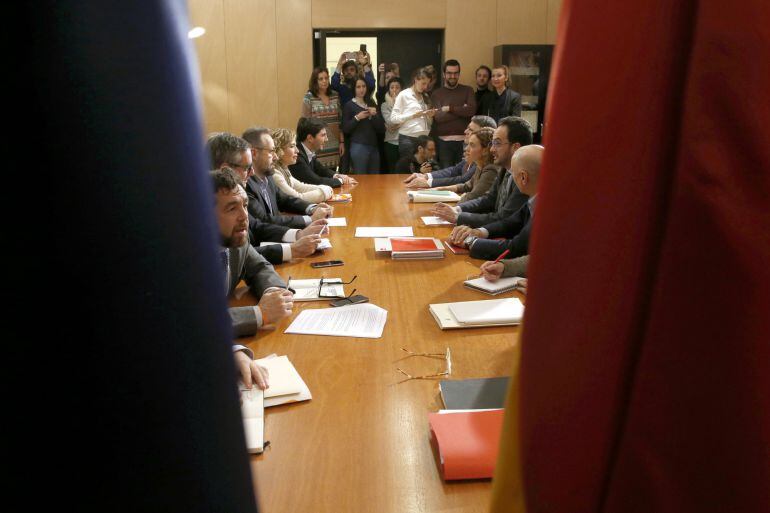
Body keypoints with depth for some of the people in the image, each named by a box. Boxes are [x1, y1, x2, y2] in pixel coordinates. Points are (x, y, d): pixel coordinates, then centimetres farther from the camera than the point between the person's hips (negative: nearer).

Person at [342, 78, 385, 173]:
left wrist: (375, 115, -6)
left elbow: (381, 129, 10)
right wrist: (357, 118, -15)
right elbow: (345, 129, -5)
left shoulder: (371, 104, 16)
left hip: (374, 146, 5)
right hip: (358, 146, -5)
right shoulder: (349, 105, 2)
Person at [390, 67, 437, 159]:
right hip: (408, 138, -5)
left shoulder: (425, 97, 18)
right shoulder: (403, 95, 1)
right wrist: (413, 115, -14)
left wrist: (430, 116, 1)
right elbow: (393, 118, -7)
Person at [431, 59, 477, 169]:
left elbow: (472, 110, -6)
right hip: (443, 141, 0)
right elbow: (439, 117, -7)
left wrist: (450, 108, -5)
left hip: (464, 140, 1)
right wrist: (462, 111, -4)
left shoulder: (467, 90, 11)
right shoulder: (436, 93, 8)